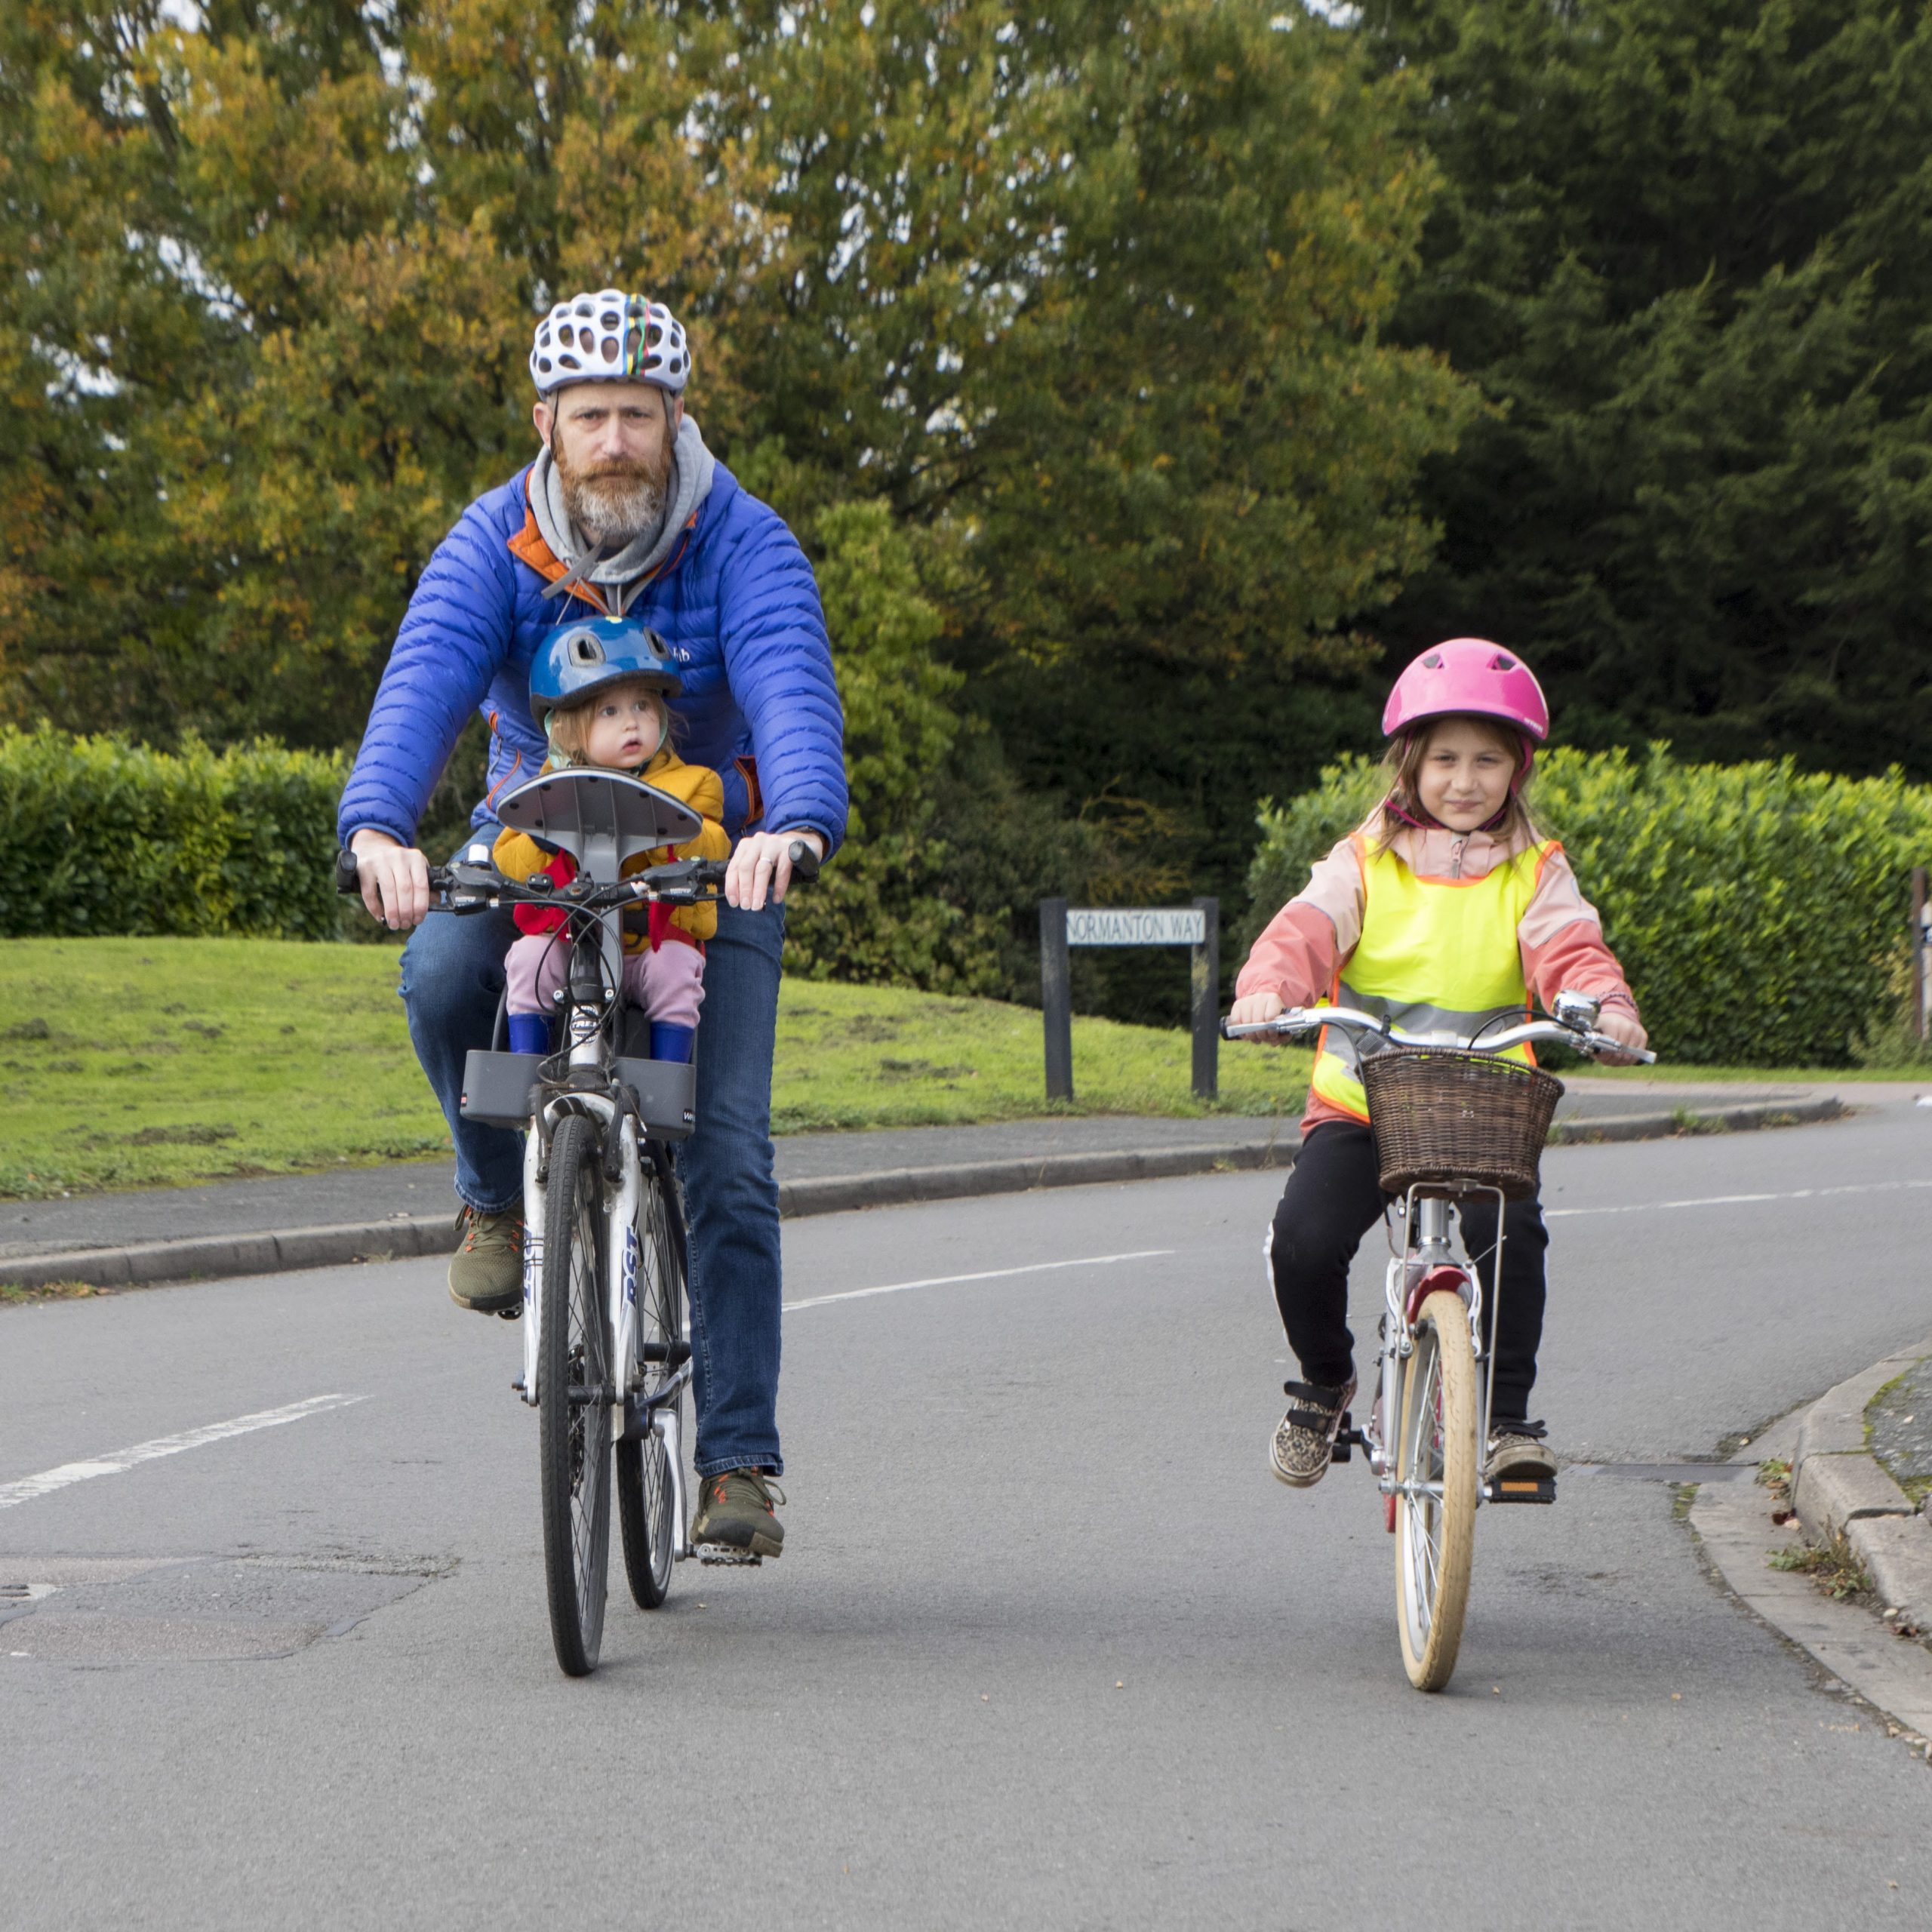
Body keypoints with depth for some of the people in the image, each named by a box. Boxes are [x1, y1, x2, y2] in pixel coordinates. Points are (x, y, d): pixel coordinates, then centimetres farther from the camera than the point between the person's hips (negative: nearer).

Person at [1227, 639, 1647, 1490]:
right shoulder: (1366, 862, 6)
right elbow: (1307, 927, -8)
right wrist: (1268, 988, -30)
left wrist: (1605, 1003, -31)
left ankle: (1506, 1419, -8)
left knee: (1511, 1238, -25)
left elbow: (1567, 947, -8)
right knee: (1304, 1242, -19)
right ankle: (1324, 1383, 12)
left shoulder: (1535, 873, 7)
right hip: (1359, 1105, 0)